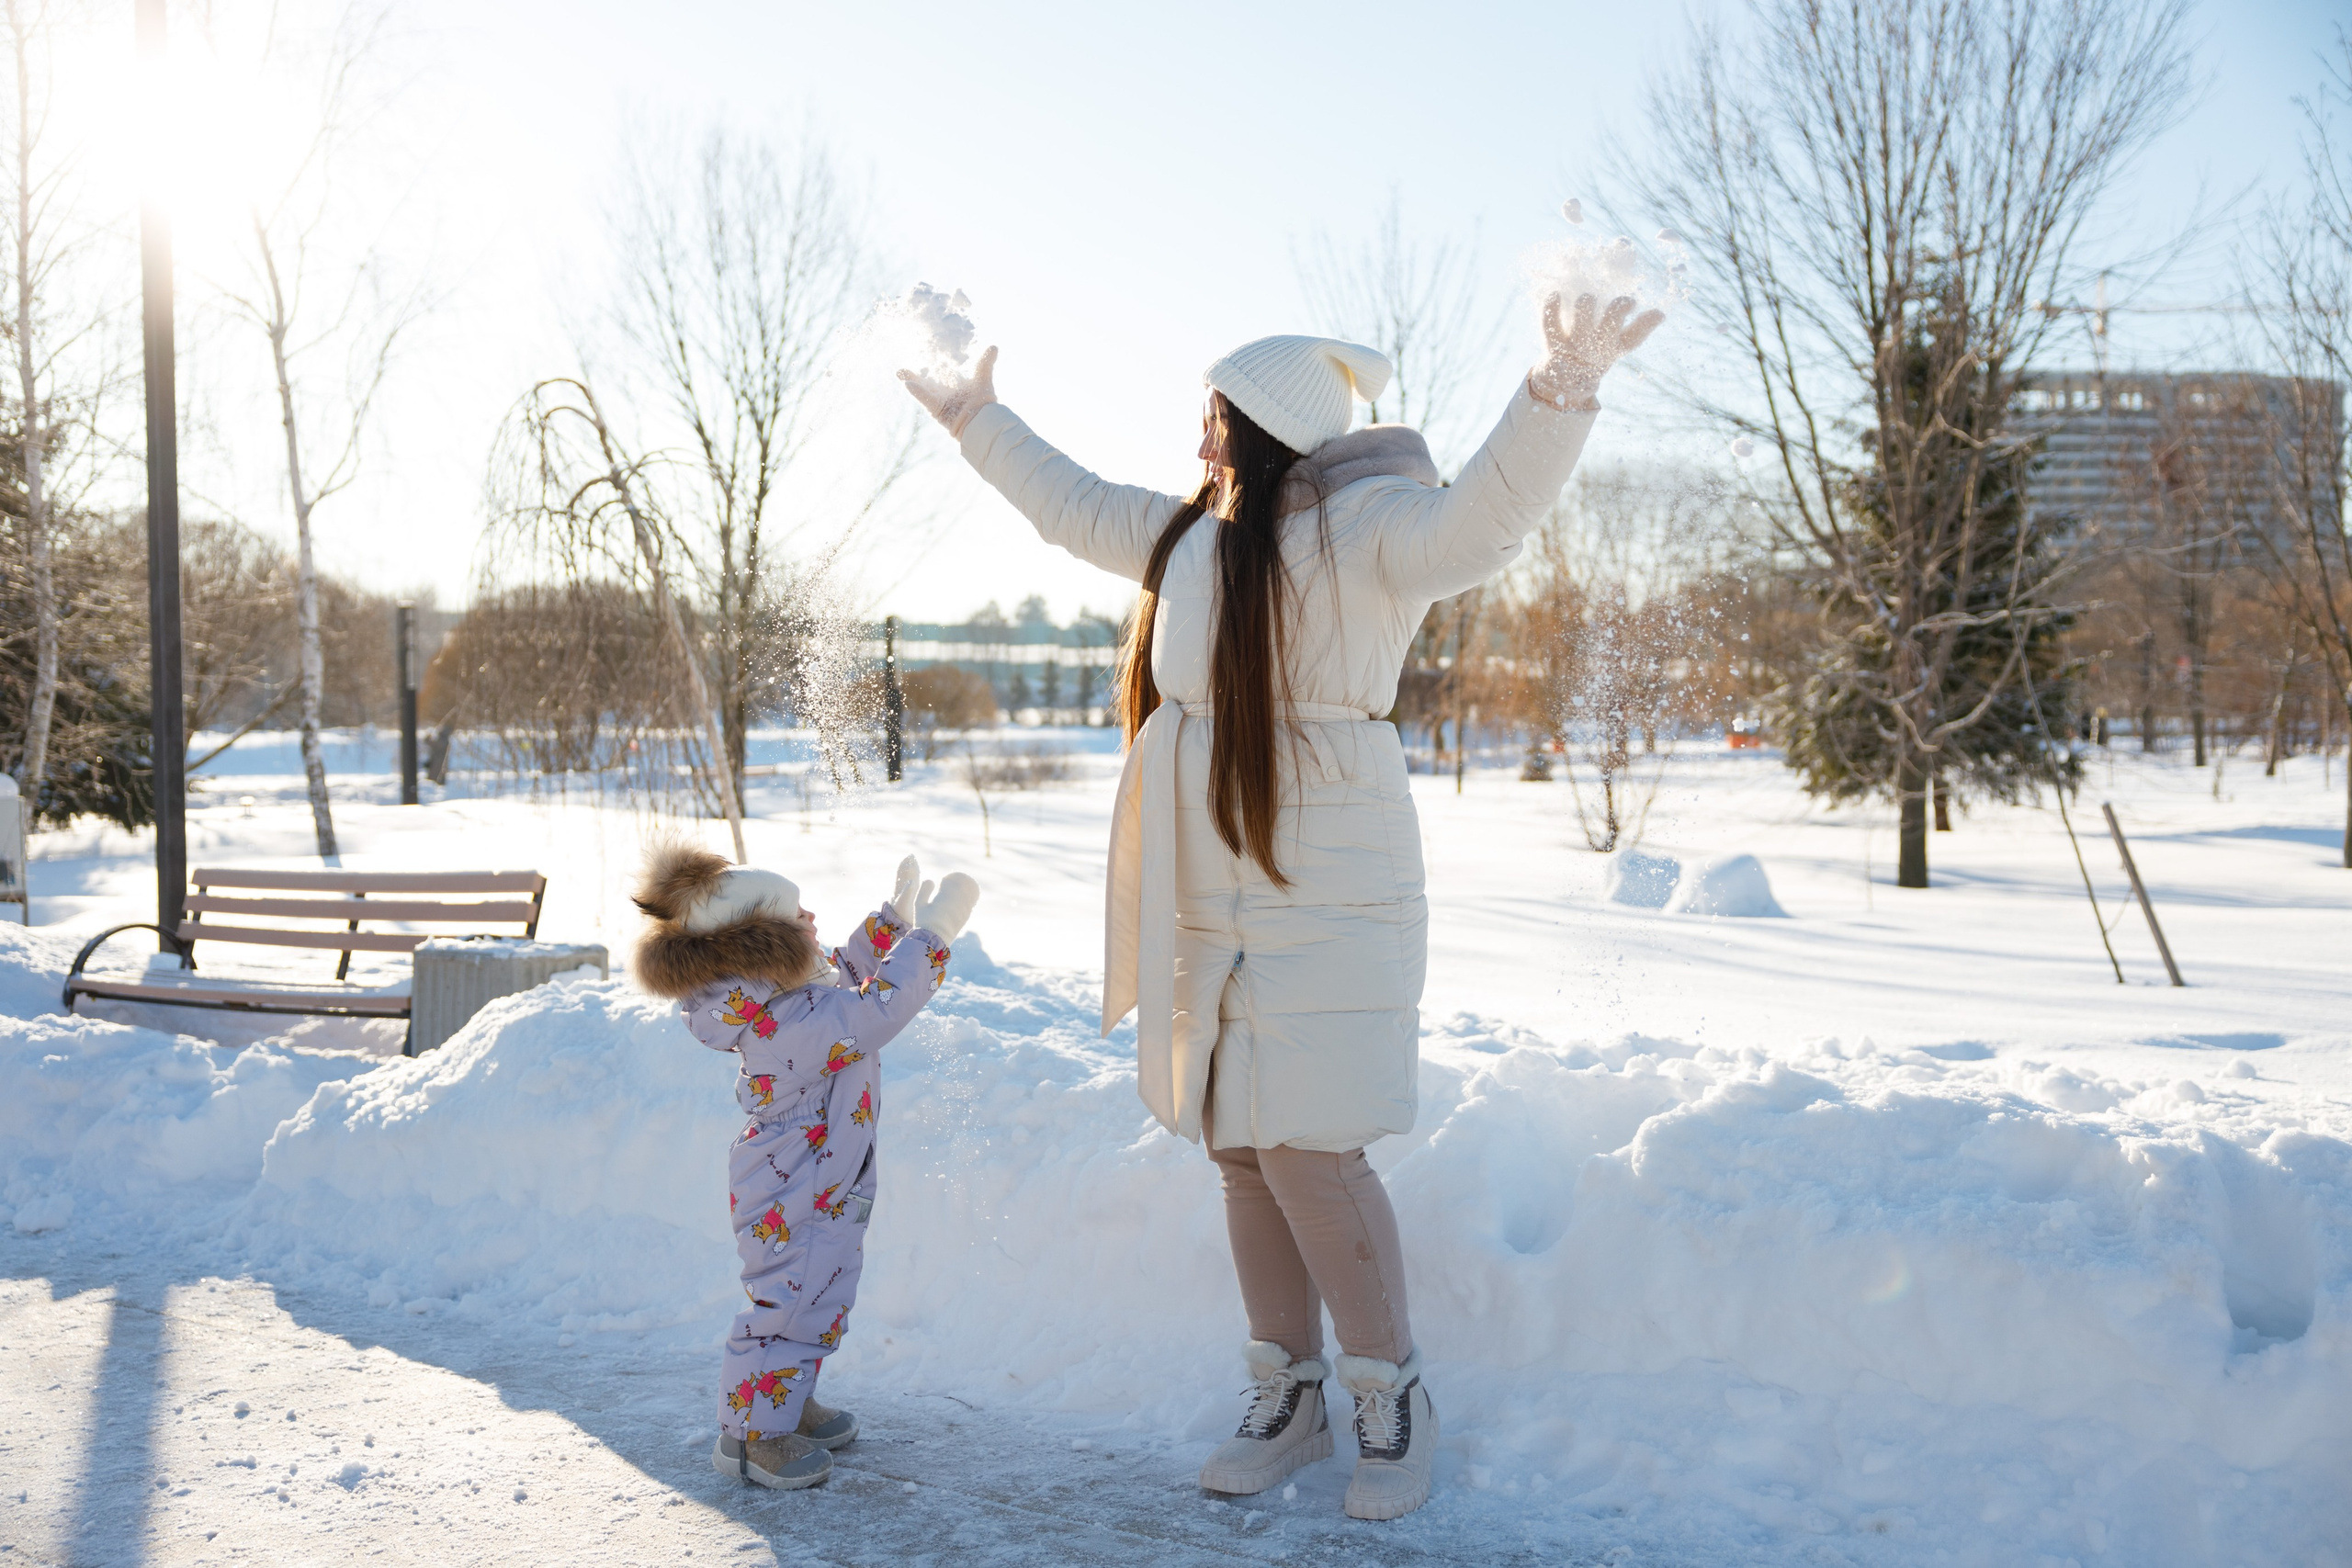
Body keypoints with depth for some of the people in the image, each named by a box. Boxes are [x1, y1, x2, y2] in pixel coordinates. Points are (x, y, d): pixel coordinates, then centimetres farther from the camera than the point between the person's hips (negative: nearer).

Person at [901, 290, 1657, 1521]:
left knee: (1308, 1155, -9)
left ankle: (1393, 1399, 12)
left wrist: (1562, 387, -46)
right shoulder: (1188, 535, 14)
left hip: (1325, 899, -8)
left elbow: (1485, 512, -29)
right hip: (1204, 908, 8)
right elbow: (1067, 503, 31)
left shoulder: (1364, 530, -10)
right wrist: (974, 416, 38)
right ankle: (1288, 1397, 25)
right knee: (1241, 1154, 11)